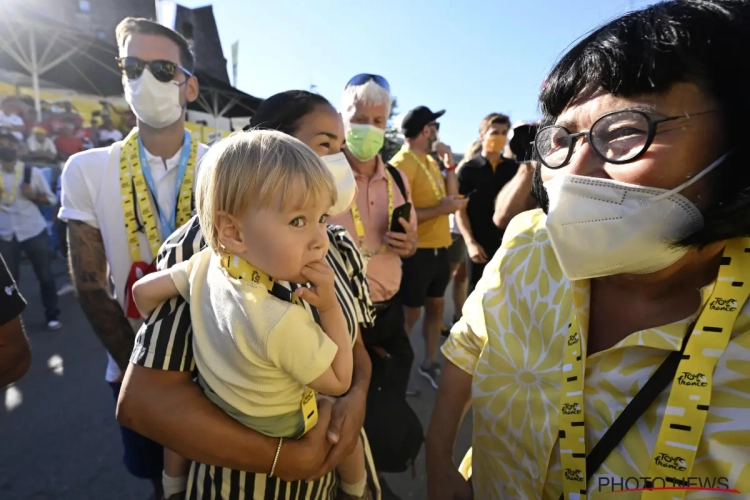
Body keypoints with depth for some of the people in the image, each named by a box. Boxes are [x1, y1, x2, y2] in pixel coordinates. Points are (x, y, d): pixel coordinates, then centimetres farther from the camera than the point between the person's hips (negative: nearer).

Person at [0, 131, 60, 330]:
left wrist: (34, 196, -16)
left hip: (34, 230, -1)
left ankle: (52, 315, 17)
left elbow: (51, 199, 3)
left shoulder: (33, 172, -1)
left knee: (45, 274, 4)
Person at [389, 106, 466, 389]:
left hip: (439, 249, 9)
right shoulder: (402, 163, -14)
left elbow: (452, 196, 11)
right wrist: (439, 209, -20)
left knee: (435, 306, 17)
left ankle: (430, 363, 34)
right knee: (410, 313, 3)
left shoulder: (430, 161, 14)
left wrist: (449, 161, 5)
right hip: (417, 252, -9)